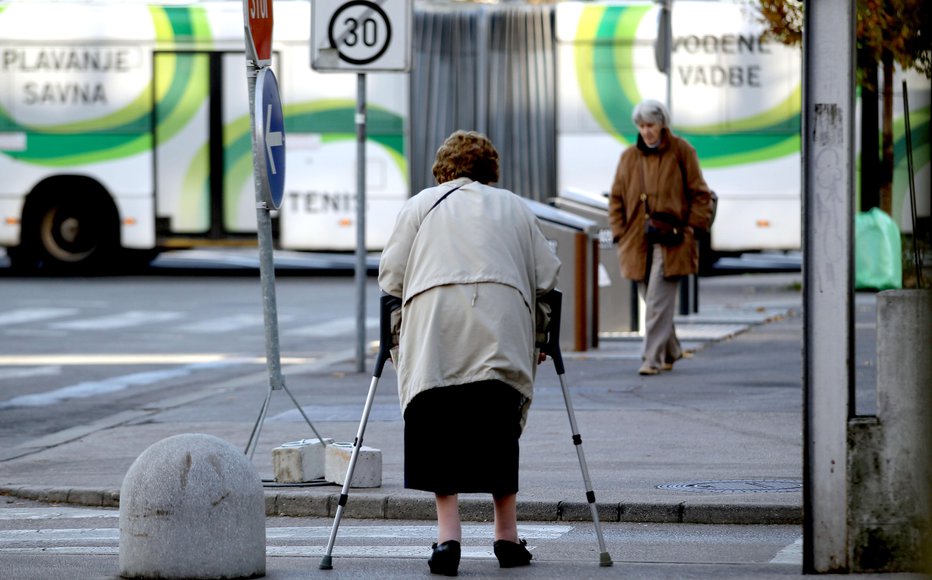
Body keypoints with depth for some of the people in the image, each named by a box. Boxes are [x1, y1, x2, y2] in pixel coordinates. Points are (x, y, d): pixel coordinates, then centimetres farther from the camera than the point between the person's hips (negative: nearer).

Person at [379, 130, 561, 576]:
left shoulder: (420, 205, 20)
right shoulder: (514, 208, 24)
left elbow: (390, 276, 12)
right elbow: (546, 279, 19)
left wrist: (396, 336, 20)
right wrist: (538, 337, 29)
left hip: (433, 326, -1)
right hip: (501, 329, 1)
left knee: (438, 429, -1)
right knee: (498, 429, 9)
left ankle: (448, 533, -12)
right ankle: (507, 536, 8)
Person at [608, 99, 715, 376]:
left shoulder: (681, 151, 0)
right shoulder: (629, 157, 10)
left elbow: (700, 195, 3)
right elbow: (617, 198, 15)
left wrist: (691, 228, -5)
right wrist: (620, 233, 5)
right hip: (638, 241, 4)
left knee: (658, 302, -12)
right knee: (651, 299, 9)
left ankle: (652, 358, -12)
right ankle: (671, 352, 26)